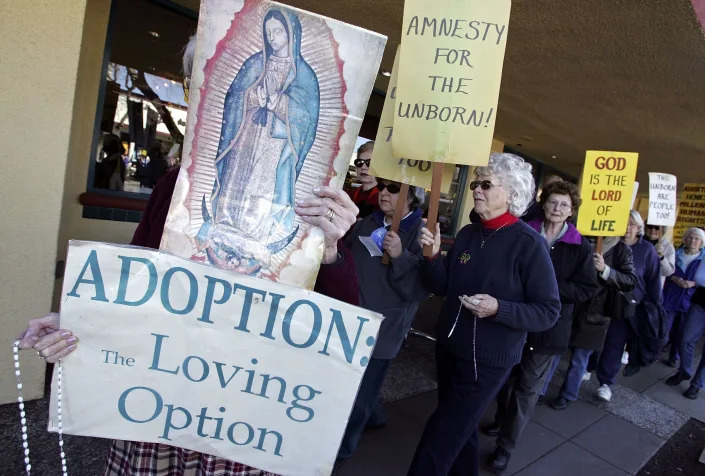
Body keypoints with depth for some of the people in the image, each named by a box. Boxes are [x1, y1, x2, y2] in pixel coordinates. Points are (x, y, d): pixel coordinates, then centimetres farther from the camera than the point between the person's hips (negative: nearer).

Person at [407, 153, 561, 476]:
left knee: (439, 440, 1)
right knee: (460, 432, 23)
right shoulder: (467, 234, 3)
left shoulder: (529, 243, -15)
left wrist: (498, 308, -27)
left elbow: (549, 311, -13)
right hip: (449, 350, 6)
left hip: (487, 361, -6)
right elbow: (442, 287, 6)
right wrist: (433, 256, -12)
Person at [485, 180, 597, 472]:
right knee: (506, 378, 20)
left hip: (549, 328, -1)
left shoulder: (580, 247, -6)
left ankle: (505, 446, 22)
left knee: (528, 389, 7)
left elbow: (587, 288, -6)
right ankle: (502, 421, 46)